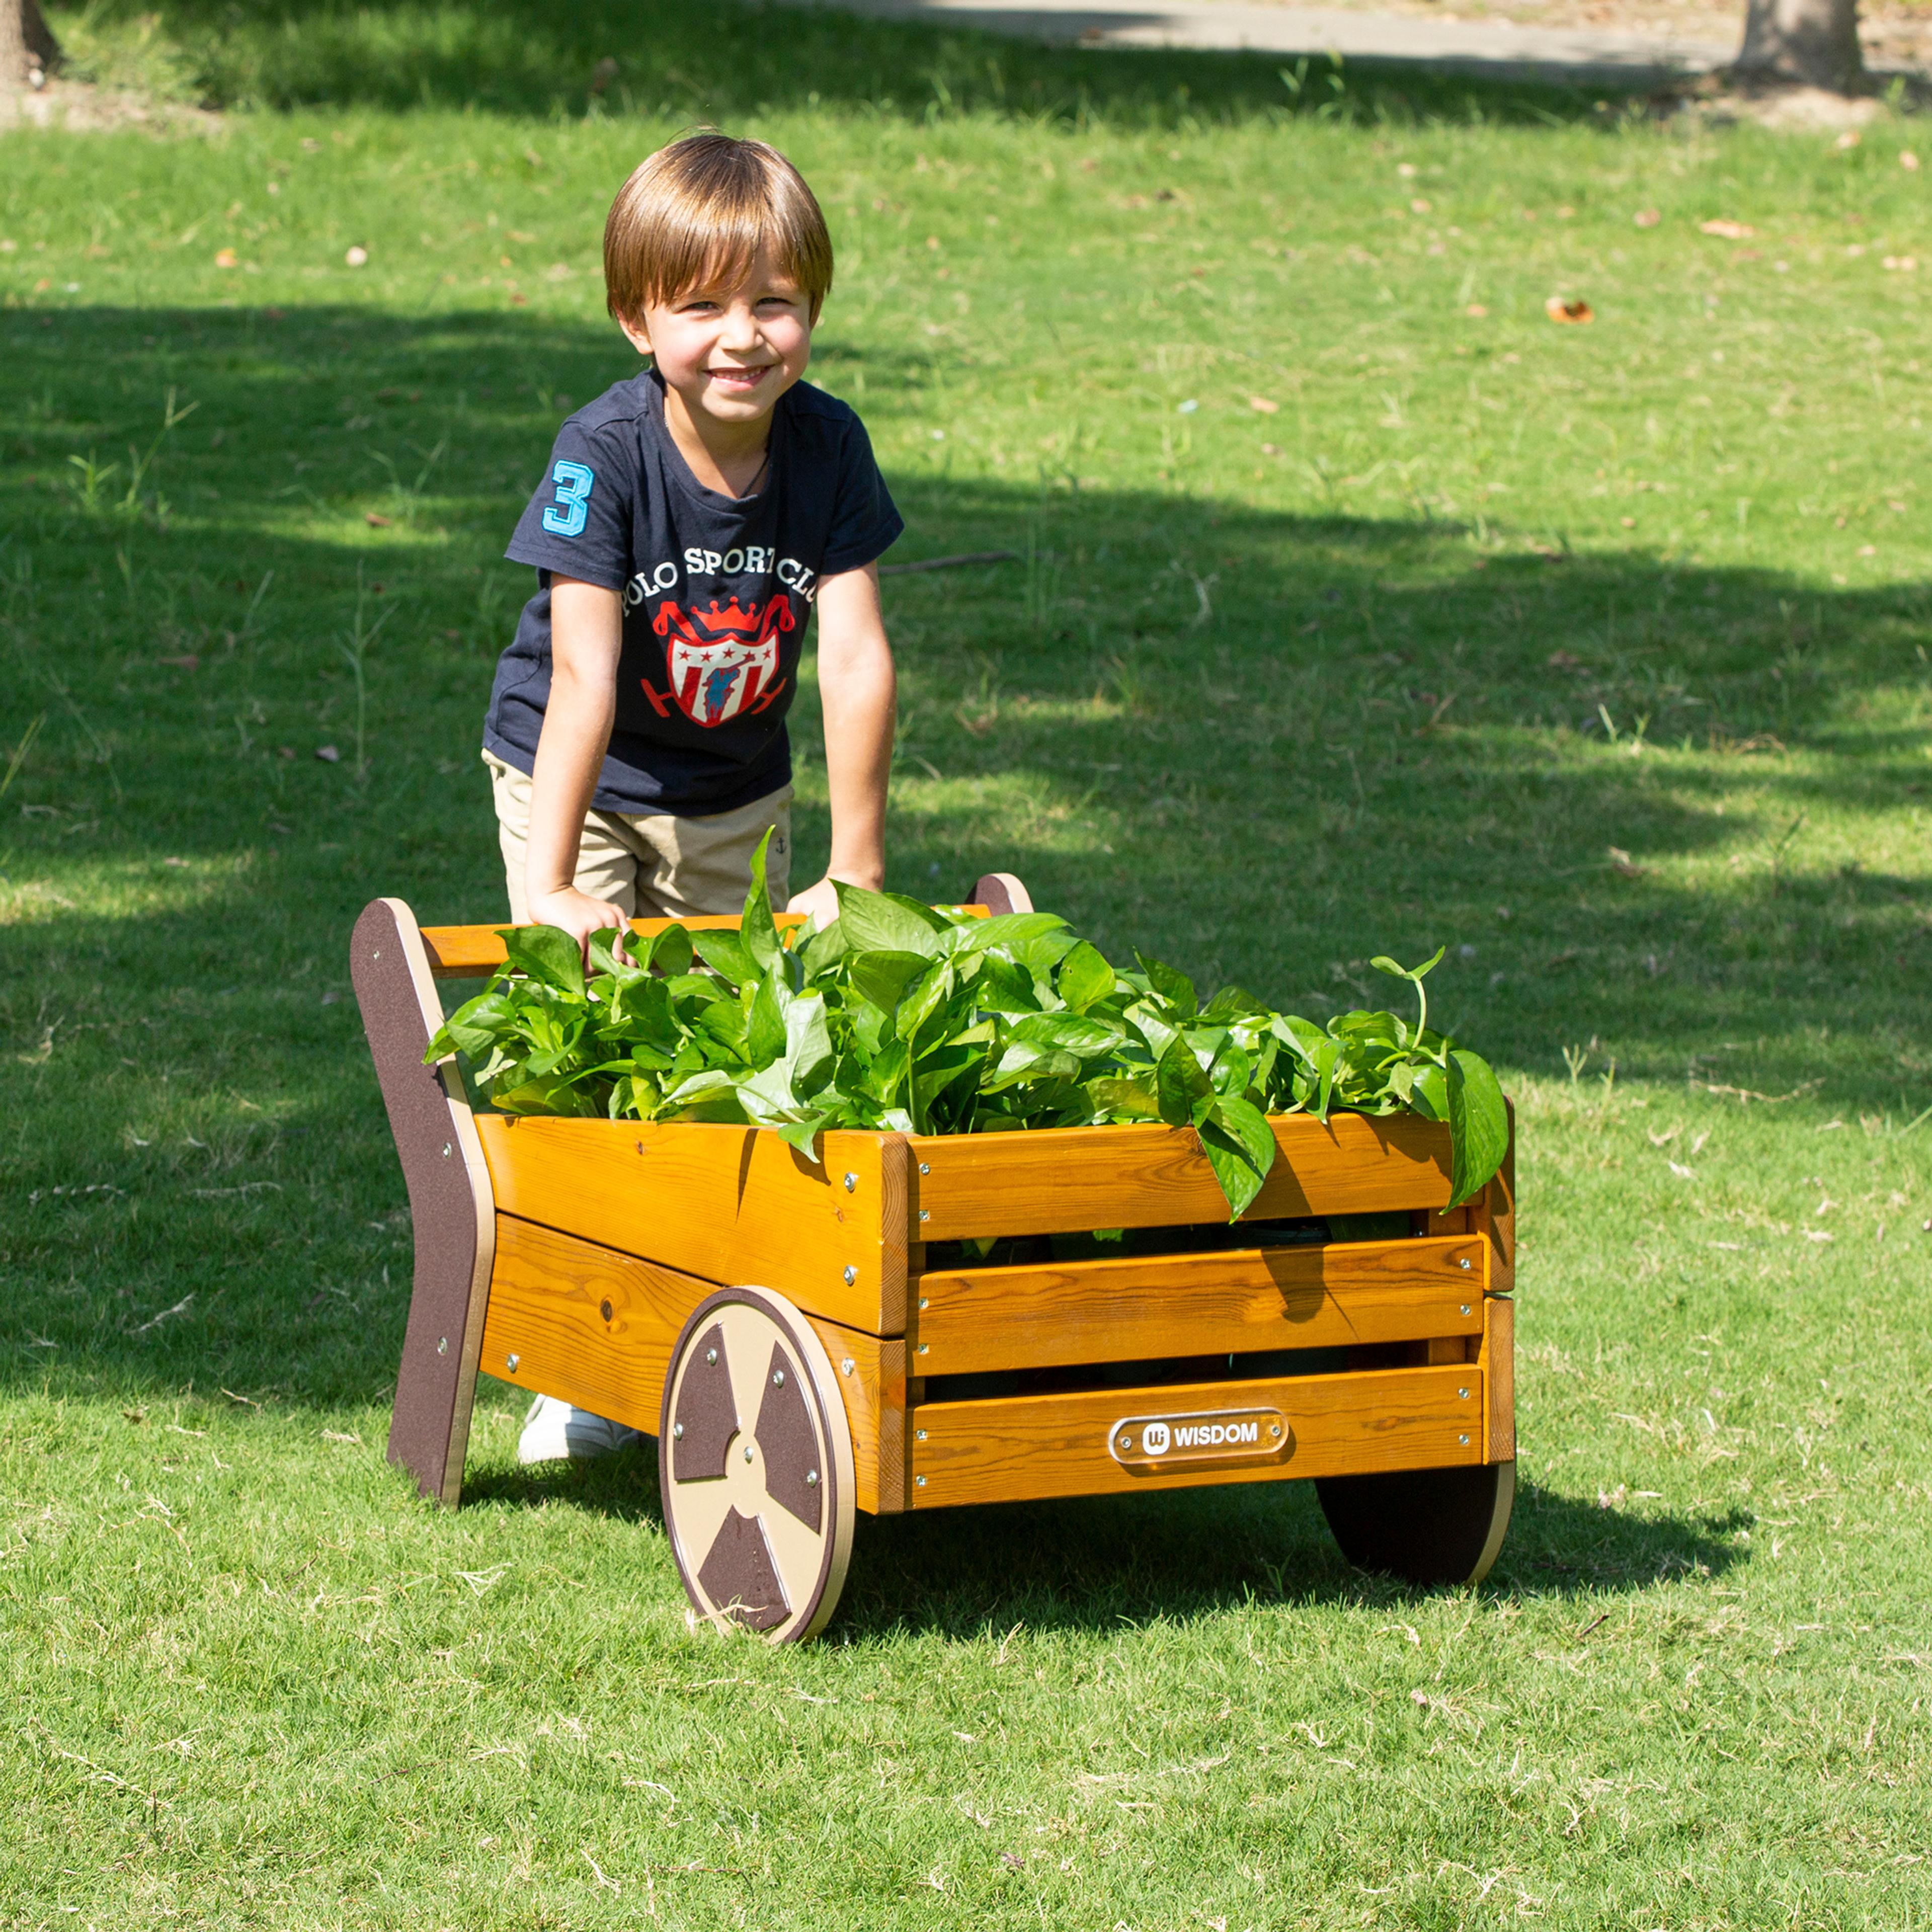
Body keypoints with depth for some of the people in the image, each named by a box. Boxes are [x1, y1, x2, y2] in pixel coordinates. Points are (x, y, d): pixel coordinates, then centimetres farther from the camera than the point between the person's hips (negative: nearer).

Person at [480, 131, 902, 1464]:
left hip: (736, 795, 4)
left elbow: (858, 662, -17)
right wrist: (552, 886, -36)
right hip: (581, 782, -4)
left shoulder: (827, 446, -18)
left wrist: (856, 874, -16)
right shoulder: (607, 454, -29)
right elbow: (584, 674, -33)